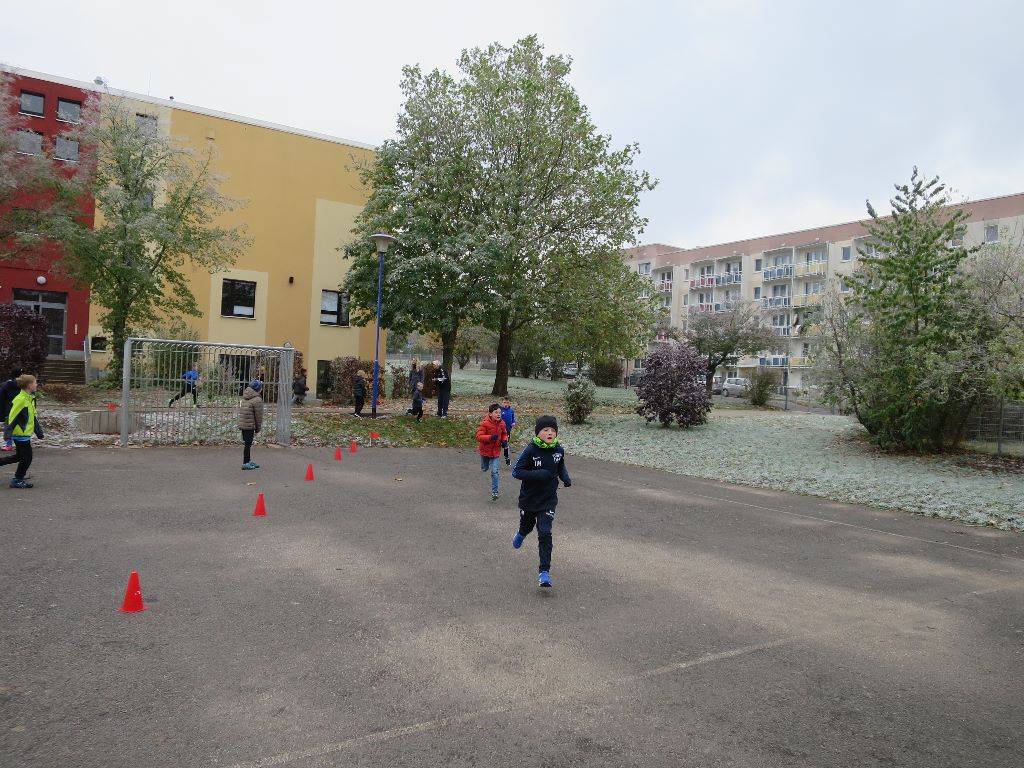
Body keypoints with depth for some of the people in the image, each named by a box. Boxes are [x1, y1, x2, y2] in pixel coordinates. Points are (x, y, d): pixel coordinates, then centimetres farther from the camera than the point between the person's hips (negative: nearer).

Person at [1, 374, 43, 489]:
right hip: (21, 434, -9)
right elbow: (12, 417, -21)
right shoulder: (20, 400, -20)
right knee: (27, 458, 0)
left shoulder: (30, 398, 10)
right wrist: (8, 433, -20)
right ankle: (18, 480, 11)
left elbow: (34, 417, 17)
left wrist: (39, 432, 19)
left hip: (26, 434, 9)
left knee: (20, 456, 19)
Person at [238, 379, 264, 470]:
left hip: (242, 424, 9)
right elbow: (259, 415, -12)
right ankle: (245, 463, 4)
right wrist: (258, 428, 0)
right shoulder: (257, 399, -14)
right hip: (249, 425, -9)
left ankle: (248, 461, 29)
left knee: (247, 443, 18)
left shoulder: (245, 397, 14)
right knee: (248, 443, -1)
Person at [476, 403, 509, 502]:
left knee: (494, 472, -4)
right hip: (485, 450, -2)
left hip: (496, 451, 2)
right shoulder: (485, 424, -20)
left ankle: (494, 492, 1)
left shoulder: (502, 424, -5)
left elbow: (504, 433, 14)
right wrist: (490, 437, -37)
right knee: (484, 469, 19)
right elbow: (479, 436, -24)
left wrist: (505, 440, -7)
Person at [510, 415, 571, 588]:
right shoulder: (530, 450, -18)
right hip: (528, 498, -1)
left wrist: (566, 478, -4)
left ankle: (544, 571, -4)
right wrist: (538, 474, -29)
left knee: (545, 534, -9)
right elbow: (516, 472, -19)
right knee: (527, 526, 23)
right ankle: (521, 534, 61)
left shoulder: (559, 450, -5)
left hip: (548, 500, 1)